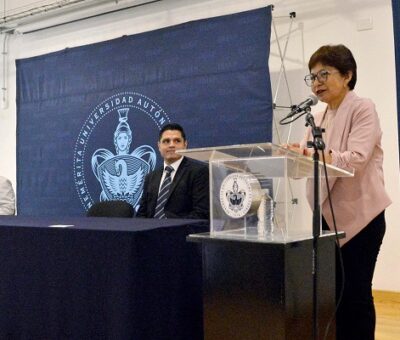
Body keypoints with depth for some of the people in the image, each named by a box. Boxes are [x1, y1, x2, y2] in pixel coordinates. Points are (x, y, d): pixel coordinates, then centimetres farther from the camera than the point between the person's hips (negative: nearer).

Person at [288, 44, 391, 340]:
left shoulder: (363, 109, -9)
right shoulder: (318, 119, 13)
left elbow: (356, 159, -23)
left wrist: (313, 155, -34)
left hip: (359, 216, -7)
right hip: (328, 216, 7)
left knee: (356, 293, 0)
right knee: (332, 293, 12)